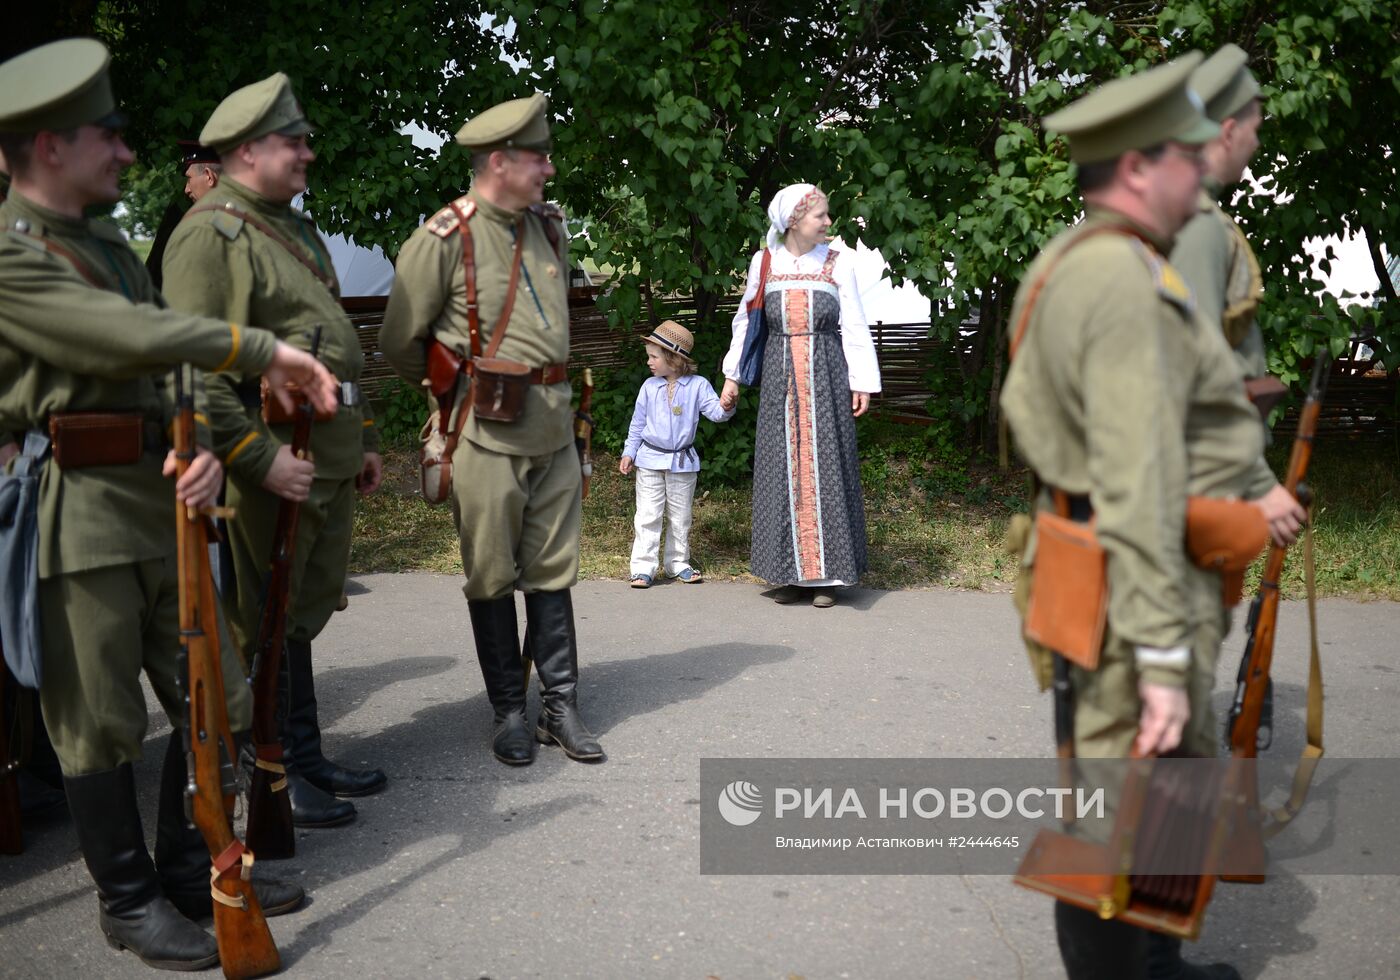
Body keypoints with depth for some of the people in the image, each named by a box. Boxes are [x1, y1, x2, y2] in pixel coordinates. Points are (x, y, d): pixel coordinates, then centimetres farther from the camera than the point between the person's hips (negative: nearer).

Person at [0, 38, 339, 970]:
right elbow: (135, 336, -20)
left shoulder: (109, 243, 18)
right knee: (102, 720, 2)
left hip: (162, 498, 8)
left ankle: (192, 866, 28)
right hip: (78, 508, -8)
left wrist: (207, 444, -3)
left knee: (217, 696, 12)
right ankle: (129, 900, 18)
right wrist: (266, 351, -15)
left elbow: (169, 363, 16)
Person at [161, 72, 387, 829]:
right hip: (273, 461, -9)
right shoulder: (208, 235, -12)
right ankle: (274, 780, 14)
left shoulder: (296, 229, 18)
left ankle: (306, 759, 27)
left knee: (305, 616, 16)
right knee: (269, 627, 2)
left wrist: (363, 437, 22)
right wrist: (260, 456, -23)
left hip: (331, 458, 9)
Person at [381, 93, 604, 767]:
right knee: (492, 578, 4)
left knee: (553, 572, 9)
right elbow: (399, 343, -3)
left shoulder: (550, 229, 10)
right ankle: (509, 713, 16)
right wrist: (456, 389, 9)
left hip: (554, 425, 5)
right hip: (487, 432, -5)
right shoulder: (444, 237, -9)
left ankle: (561, 707, 18)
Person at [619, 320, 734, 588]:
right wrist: (629, 453, 8)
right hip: (651, 460, 0)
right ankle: (643, 568, -1)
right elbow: (638, 422, 8)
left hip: (683, 462, 0)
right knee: (648, 516, -2)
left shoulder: (697, 385, -5)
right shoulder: (649, 387, 0)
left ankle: (678, 564, 22)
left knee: (680, 517, 10)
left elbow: (715, 412, -9)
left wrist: (726, 407, -32)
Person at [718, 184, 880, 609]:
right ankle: (792, 572, 11)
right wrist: (732, 375, 14)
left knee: (825, 466, -2)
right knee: (783, 468, 3)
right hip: (780, 375, 2)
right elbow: (745, 321, 15)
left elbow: (854, 326, 1)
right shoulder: (764, 262, 5)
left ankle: (827, 575, 5)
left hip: (826, 373, -1)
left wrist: (862, 381, -3)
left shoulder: (837, 262, 1)